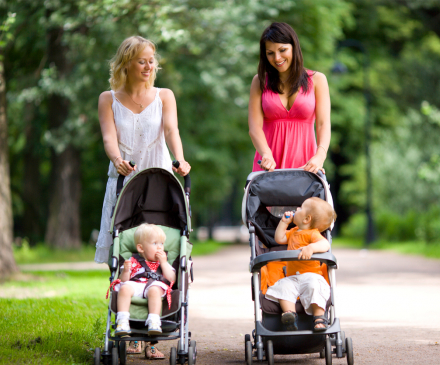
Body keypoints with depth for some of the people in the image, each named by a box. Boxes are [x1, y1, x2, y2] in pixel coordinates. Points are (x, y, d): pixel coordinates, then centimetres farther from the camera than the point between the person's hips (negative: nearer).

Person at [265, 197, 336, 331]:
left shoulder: (312, 234, -6)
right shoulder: (294, 232, 22)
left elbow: (325, 244, -24)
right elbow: (279, 238, 33)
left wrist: (311, 247, -43)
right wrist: (284, 222, 25)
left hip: (311, 274, -6)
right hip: (292, 277, 6)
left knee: (314, 286, -36)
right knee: (283, 286, -24)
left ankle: (320, 317, -35)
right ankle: (289, 313, -39)